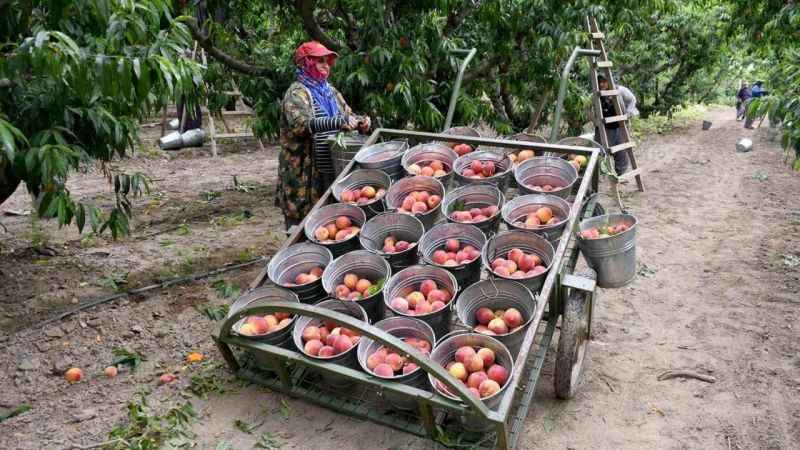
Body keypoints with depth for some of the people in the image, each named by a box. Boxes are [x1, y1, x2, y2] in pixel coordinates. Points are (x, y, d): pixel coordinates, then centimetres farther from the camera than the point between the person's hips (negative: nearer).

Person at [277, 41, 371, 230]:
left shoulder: (330, 91, 14)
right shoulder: (297, 92, -9)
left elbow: (348, 114, 19)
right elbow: (301, 123, -27)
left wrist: (360, 122, -5)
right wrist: (338, 122, -37)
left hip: (332, 170, 7)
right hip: (304, 173, -7)